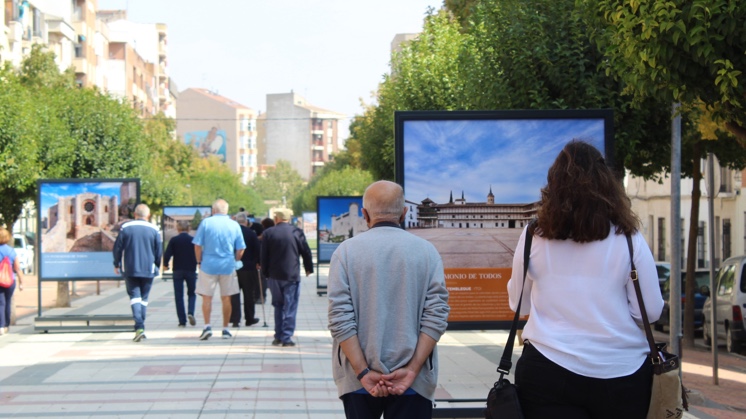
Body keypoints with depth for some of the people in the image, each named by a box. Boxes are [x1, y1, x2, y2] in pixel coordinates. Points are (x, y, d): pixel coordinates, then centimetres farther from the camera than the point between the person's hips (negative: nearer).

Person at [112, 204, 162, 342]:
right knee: (144, 298, 12)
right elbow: (159, 252, 4)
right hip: (148, 270, 1)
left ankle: (139, 327, -19)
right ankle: (141, 328, 15)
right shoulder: (154, 230, 0)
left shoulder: (125, 228, -1)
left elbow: (117, 248, 2)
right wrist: (156, 267, 19)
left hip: (130, 270, -1)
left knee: (134, 296, -1)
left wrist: (116, 265, 15)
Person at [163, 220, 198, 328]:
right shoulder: (193, 240, -3)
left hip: (177, 271, 0)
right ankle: (190, 312, -12)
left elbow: (167, 254, -7)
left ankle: (182, 321, 1)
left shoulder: (173, 240, -4)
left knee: (179, 296, 5)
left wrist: (165, 264, 10)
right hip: (191, 270, 0)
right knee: (192, 293, 14)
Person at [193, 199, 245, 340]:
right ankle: (225, 329, 12)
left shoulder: (206, 223, -3)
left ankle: (207, 326, -7)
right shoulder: (234, 225, 3)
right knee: (226, 298, 9)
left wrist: (199, 261, 8)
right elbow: (240, 249, 4)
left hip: (208, 265, -2)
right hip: (228, 266, 2)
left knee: (207, 297, 5)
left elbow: (197, 245, -5)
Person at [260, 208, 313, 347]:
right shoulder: (297, 232, -4)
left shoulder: (268, 233, -1)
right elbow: (306, 252, 0)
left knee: (278, 306, 15)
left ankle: (278, 337, 14)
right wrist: (309, 268, 14)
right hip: (292, 275, -2)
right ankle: (286, 337, -2)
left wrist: (265, 273, 12)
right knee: (290, 307, 2)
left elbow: (264, 256, 1)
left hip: (274, 276, 2)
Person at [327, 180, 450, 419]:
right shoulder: (426, 251, 0)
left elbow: (340, 319, -10)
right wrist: (412, 369, -9)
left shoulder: (346, 251, -3)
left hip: (358, 381, 0)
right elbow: (436, 316, -8)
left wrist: (363, 372, -9)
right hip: (413, 381, 0)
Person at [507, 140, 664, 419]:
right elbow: (651, 311, -3)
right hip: (620, 373, 0)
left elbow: (518, 304, 10)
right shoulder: (627, 240, -7)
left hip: (548, 370, 0)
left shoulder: (533, 237, -1)